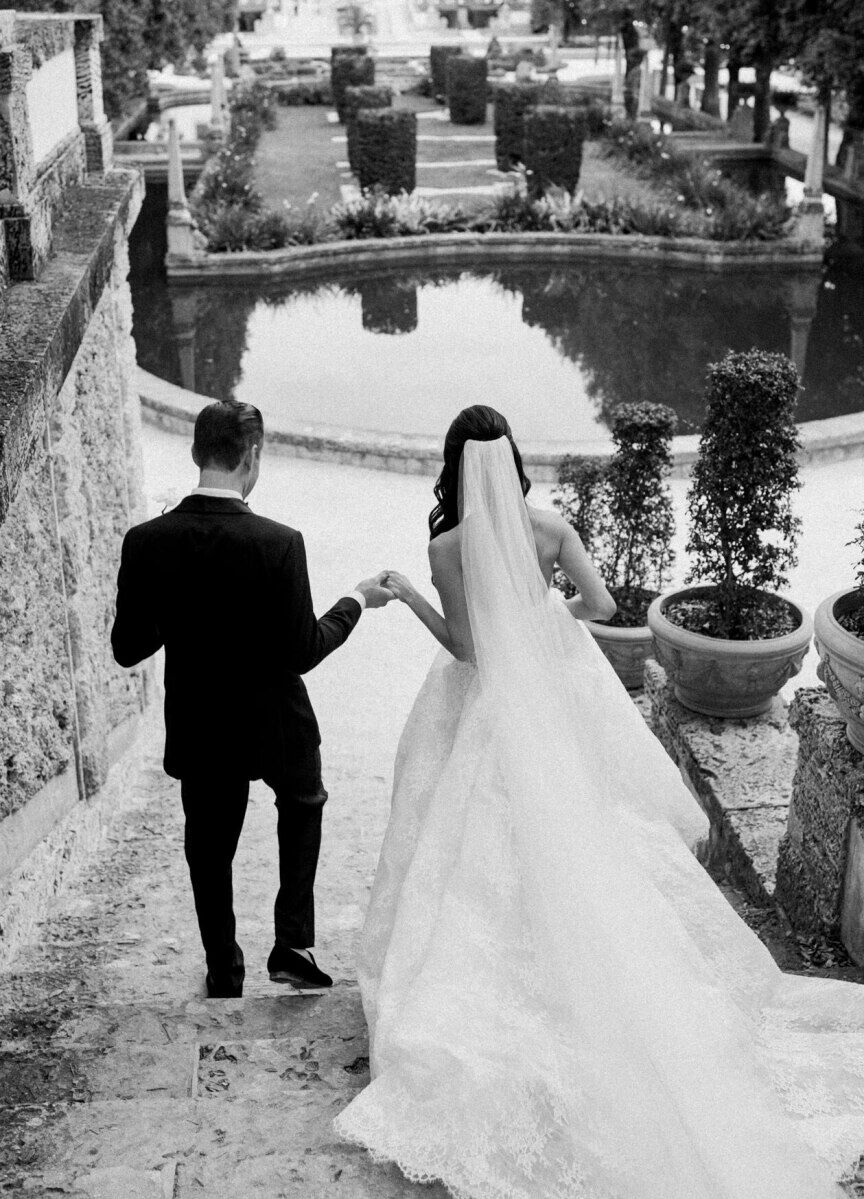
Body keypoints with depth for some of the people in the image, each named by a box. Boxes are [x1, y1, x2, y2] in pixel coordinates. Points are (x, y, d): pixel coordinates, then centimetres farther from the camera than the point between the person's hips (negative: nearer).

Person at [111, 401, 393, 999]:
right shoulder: (278, 542, -23)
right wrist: (356, 602, -3)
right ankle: (293, 943, 23)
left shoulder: (146, 542, -14)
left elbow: (127, 650, -7)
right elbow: (302, 653, -18)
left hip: (197, 731, 2)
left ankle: (224, 978, 34)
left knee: (210, 852, 20)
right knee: (303, 805, 29)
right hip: (274, 725, -2)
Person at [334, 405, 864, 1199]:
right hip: (558, 693, 3)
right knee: (580, 834, 17)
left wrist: (408, 597, -5)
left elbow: (464, 644, -15)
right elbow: (603, 604, -8)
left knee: (491, 849, 10)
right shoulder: (551, 530, -10)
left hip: (489, 708, -3)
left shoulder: (447, 548, -18)